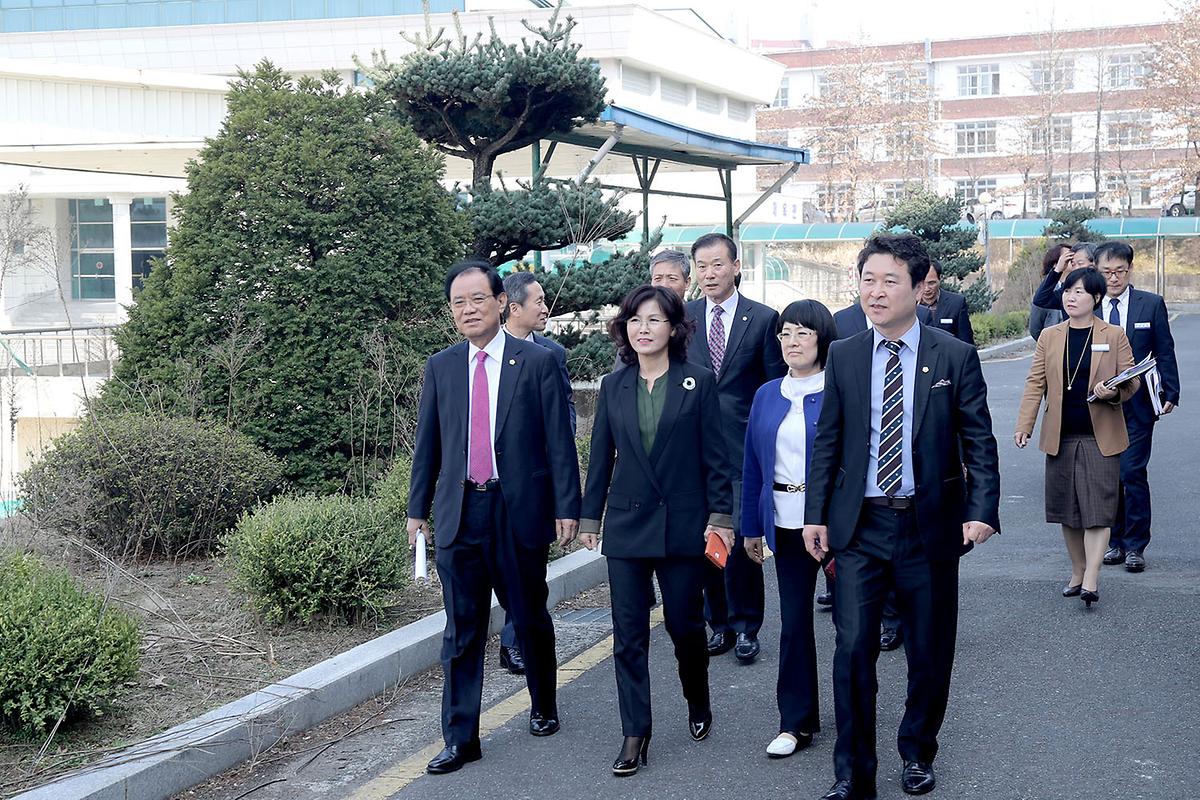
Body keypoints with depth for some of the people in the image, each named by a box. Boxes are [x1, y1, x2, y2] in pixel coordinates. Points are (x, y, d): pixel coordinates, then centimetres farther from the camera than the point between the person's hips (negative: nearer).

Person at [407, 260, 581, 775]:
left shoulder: (537, 362, -2)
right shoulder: (440, 367, 8)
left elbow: (559, 440, -3)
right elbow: (427, 443, 12)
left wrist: (566, 507, -7)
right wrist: (418, 508, 10)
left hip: (520, 510, -2)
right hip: (459, 513, 2)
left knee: (530, 619, 13)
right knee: (461, 630, 3)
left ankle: (543, 707, 35)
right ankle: (460, 738, 9)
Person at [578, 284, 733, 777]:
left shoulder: (698, 383, -2)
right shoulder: (613, 387, 6)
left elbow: (714, 456, -3)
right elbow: (601, 456, 9)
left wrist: (720, 515, -7)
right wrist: (589, 516, 8)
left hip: (683, 524, -2)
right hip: (627, 524, 2)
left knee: (685, 624, 8)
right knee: (629, 634, 1)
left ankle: (698, 703, 35)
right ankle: (634, 735, 7)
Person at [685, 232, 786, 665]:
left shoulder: (764, 319, 1)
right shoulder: (682, 318, 8)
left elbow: (776, 386, 3)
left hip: (743, 447, -3)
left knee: (741, 538, -7)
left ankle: (745, 627, 7)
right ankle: (719, 623, 20)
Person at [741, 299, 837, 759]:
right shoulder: (767, 397, 7)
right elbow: (753, 464, 12)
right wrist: (752, 527, 11)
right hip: (786, 525, 4)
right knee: (793, 622, 6)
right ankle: (797, 722, 14)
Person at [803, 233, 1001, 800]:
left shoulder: (955, 357, -3)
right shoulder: (843, 356, 3)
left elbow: (980, 442, -2)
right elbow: (826, 441, 7)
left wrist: (981, 510, -12)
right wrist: (816, 514, 2)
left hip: (930, 526, -1)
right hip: (859, 525, 1)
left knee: (930, 653, 10)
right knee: (853, 649, -4)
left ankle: (917, 754, 32)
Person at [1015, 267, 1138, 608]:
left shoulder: (1114, 336, 1)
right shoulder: (1049, 336, 8)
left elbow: (1132, 381, 3)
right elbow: (1035, 383, 5)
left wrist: (1113, 392, -20)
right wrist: (1024, 424, -5)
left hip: (1101, 436, -3)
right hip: (1061, 436, 3)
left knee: (1098, 508, -7)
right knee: (1067, 510, 8)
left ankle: (1091, 579, -8)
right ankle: (1077, 573, 20)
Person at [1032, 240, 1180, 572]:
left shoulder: (1151, 304, 2)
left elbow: (1164, 353, 5)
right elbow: (1041, 301, 1)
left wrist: (1170, 393, -1)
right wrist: (1058, 271, -11)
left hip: (1136, 405, -2)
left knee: (1133, 473, -5)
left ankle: (1135, 545, 5)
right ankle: (1115, 542, 18)